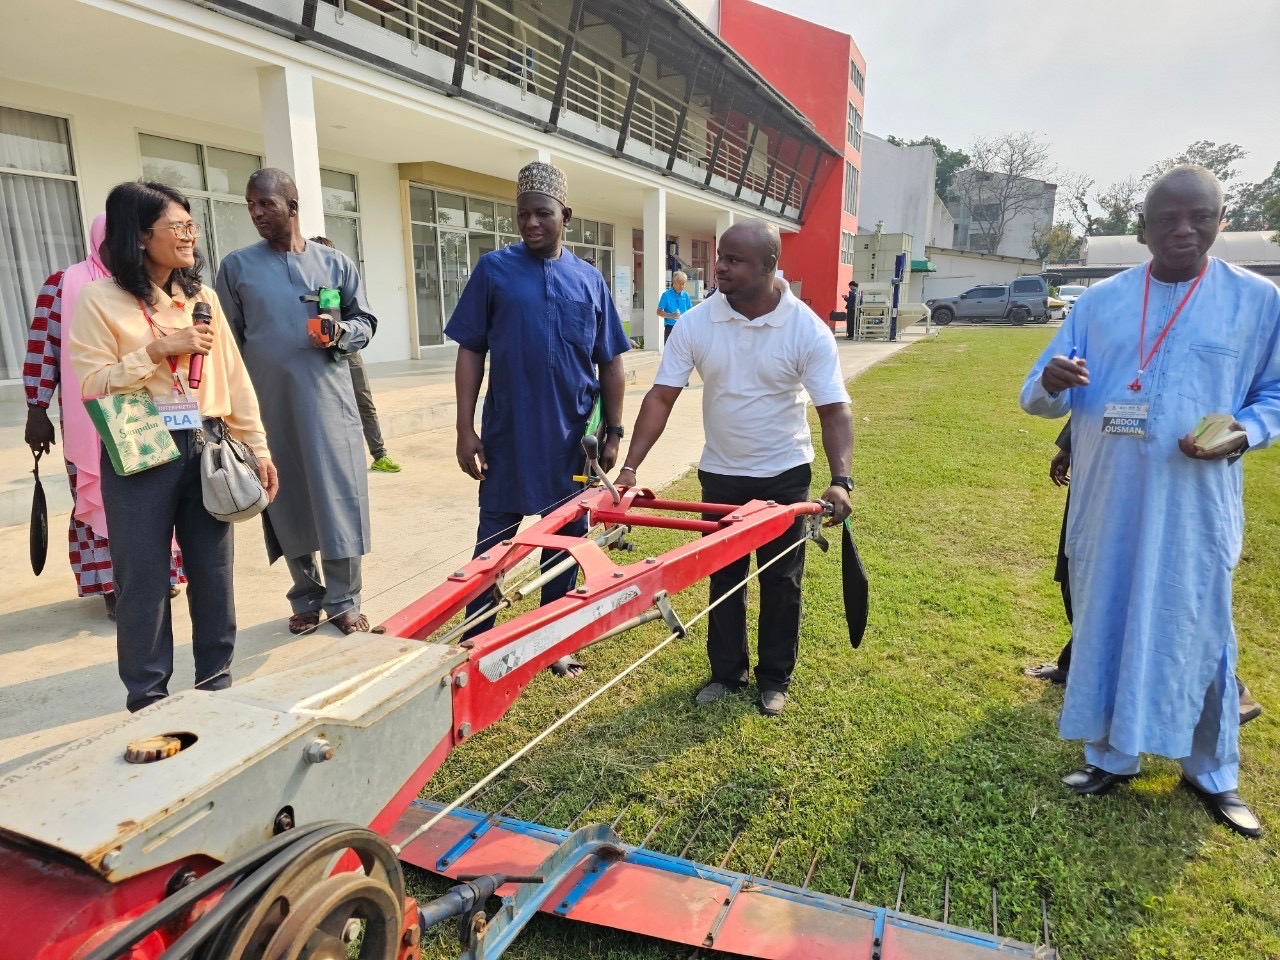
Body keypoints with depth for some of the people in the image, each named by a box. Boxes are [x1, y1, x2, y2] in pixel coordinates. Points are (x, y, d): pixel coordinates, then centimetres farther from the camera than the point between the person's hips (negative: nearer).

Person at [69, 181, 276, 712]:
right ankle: (148, 697, 22)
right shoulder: (99, 300, -4)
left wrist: (258, 447, 5)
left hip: (206, 448, 4)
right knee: (143, 577, 5)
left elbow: (233, 376, 7)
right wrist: (158, 350, -16)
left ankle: (216, 683, 26)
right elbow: (91, 385, -9)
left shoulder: (201, 295, 9)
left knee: (213, 571, 10)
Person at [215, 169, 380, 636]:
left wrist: (340, 333, -12)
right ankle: (306, 599, 23)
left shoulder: (336, 263, 6)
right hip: (270, 406, 1)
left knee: (338, 497, -2)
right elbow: (228, 341, 7)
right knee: (288, 503, 7)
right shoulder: (237, 266, 5)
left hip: (329, 401, 0)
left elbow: (365, 323, 11)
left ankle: (344, 601, 11)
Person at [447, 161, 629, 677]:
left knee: (566, 541, 12)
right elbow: (470, 352, -1)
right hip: (507, 438, -2)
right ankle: (474, 642, 22)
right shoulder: (493, 270, 0)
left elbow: (610, 364, 9)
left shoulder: (590, 280, 6)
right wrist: (465, 428, -6)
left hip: (572, 440, 2)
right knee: (493, 543, 8)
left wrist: (613, 432, 6)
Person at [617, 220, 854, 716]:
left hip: (785, 475, -2)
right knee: (723, 577, 12)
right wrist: (630, 466, -19)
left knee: (781, 580, 10)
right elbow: (661, 397, -11)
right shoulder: (695, 323, -11)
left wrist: (840, 479, -31)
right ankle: (726, 671, 30)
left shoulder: (808, 330, -16)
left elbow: (834, 411, -17)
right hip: (720, 474, 2)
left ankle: (775, 677, 28)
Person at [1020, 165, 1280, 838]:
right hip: (1106, 505, 2)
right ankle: (1110, 756, 30)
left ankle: (1211, 773, 30)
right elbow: (1038, 399, 3)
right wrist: (1052, 383, -22)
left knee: (1199, 632, 9)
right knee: (1103, 625, 11)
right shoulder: (1099, 301, 5)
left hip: (1196, 509, -1)